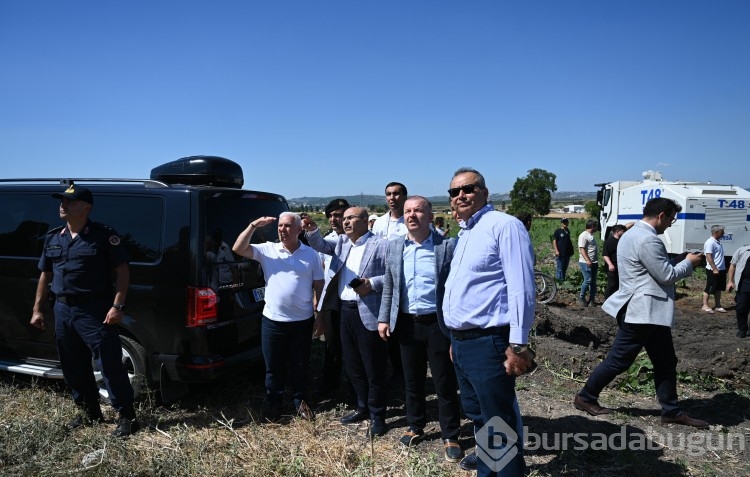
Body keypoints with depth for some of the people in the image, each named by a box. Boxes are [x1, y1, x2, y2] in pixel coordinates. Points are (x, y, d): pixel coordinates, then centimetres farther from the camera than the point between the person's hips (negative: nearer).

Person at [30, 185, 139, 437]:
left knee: (110, 365, -5)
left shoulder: (104, 235, -9)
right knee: (73, 367, 15)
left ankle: (127, 416, 4)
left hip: (95, 310, -7)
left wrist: (117, 306, -17)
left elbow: (122, 271, -10)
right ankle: (90, 412, 31)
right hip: (63, 310, 7)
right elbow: (45, 274, 19)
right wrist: (37, 308, 15)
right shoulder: (52, 238, 11)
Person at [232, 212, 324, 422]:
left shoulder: (311, 255, 0)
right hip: (273, 320, 0)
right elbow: (238, 249, -11)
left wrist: (320, 316, -1)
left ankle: (299, 400, 34)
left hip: (303, 321, 0)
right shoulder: (267, 250, -1)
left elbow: (319, 287, 3)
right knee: (274, 366, 13)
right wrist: (253, 226, -21)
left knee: (300, 365, 15)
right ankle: (273, 402, 32)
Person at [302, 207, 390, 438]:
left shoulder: (381, 245, -9)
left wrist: (373, 284, -22)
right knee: (353, 365, 18)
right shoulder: (342, 242, 13)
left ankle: (377, 416, 18)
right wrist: (312, 231, -15)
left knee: (374, 368, 3)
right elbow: (321, 245, 3)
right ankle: (363, 407, 34)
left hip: (368, 313, -7)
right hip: (345, 310, 7)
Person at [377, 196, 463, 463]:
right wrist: (384, 318, 6)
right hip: (407, 323, 4)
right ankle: (415, 427, 35)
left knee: (445, 383, 7)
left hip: (438, 323, -4)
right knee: (412, 380, 16)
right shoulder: (394, 247, 5)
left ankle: (450, 437, 23)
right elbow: (388, 287, 11)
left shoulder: (447, 246, -8)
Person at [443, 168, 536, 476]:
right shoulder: (464, 234, 17)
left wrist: (518, 344, -22)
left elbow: (521, 288, -18)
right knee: (477, 415, 22)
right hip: (462, 342, 9)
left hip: (488, 343, -9)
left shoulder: (504, 225, -12)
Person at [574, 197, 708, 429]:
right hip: (642, 312, -11)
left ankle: (672, 411, 24)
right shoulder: (647, 239, -20)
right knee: (618, 360, 0)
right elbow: (667, 275, -17)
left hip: (648, 312, 11)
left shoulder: (634, 234, 15)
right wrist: (689, 262, 0)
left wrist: (683, 263, 16)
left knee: (665, 362, 15)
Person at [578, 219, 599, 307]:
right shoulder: (583, 235, -11)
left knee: (593, 281, 8)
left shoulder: (592, 235, 18)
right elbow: (582, 249, -18)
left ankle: (592, 299, 15)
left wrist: (596, 261, 22)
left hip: (594, 262, 9)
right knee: (588, 280, -11)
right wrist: (587, 260, -26)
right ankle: (581, 297, 5)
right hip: (586, 263, -9)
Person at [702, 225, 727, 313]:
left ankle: (717, 306, 22)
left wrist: (723, 268, 16)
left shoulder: (718, 242, 12)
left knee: (718, 289, 14)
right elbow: (708, 257, -21)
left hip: (721, 270, 9)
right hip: (713, 270, -9)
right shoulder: (710, 242, -16)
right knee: (709, 289, -1)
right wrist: (714, 269, -22)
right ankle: (705, 306, 8)